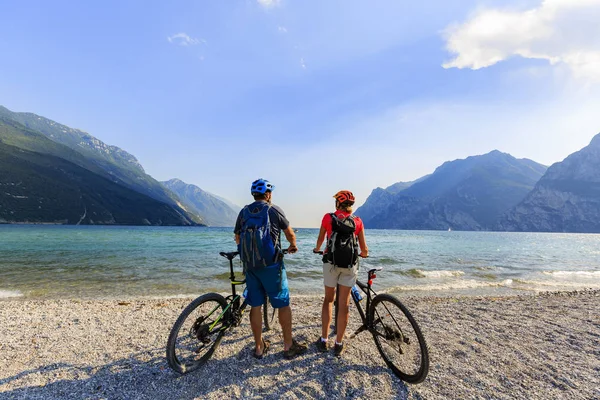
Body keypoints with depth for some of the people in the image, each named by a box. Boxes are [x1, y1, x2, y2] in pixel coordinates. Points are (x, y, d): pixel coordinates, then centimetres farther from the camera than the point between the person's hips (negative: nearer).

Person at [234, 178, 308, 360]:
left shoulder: (243, 212, 7)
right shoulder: (274, 210, -5)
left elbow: (238, 239, 12)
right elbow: (290, 233, 5)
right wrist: (293, 246, 26)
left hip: (250, 265, 5)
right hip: (271, 264, -4)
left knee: (255, 305, 12)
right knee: (283, 303, 8)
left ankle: (259, 347, 23)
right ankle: (289, 346, 18)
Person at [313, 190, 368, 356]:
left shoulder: (328, 217, -1)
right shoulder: (357, 221, 2)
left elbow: (320, 239, 11)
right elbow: (364, 249, 4)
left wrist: (317, 249, 33)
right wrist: (364, 254, 28)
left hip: (331, 262, 0)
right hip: (350, 265, 0)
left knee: (328, 300, 16)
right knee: (344, 304, 9)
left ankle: (323, 340, 20)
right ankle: (338, 344, 17)